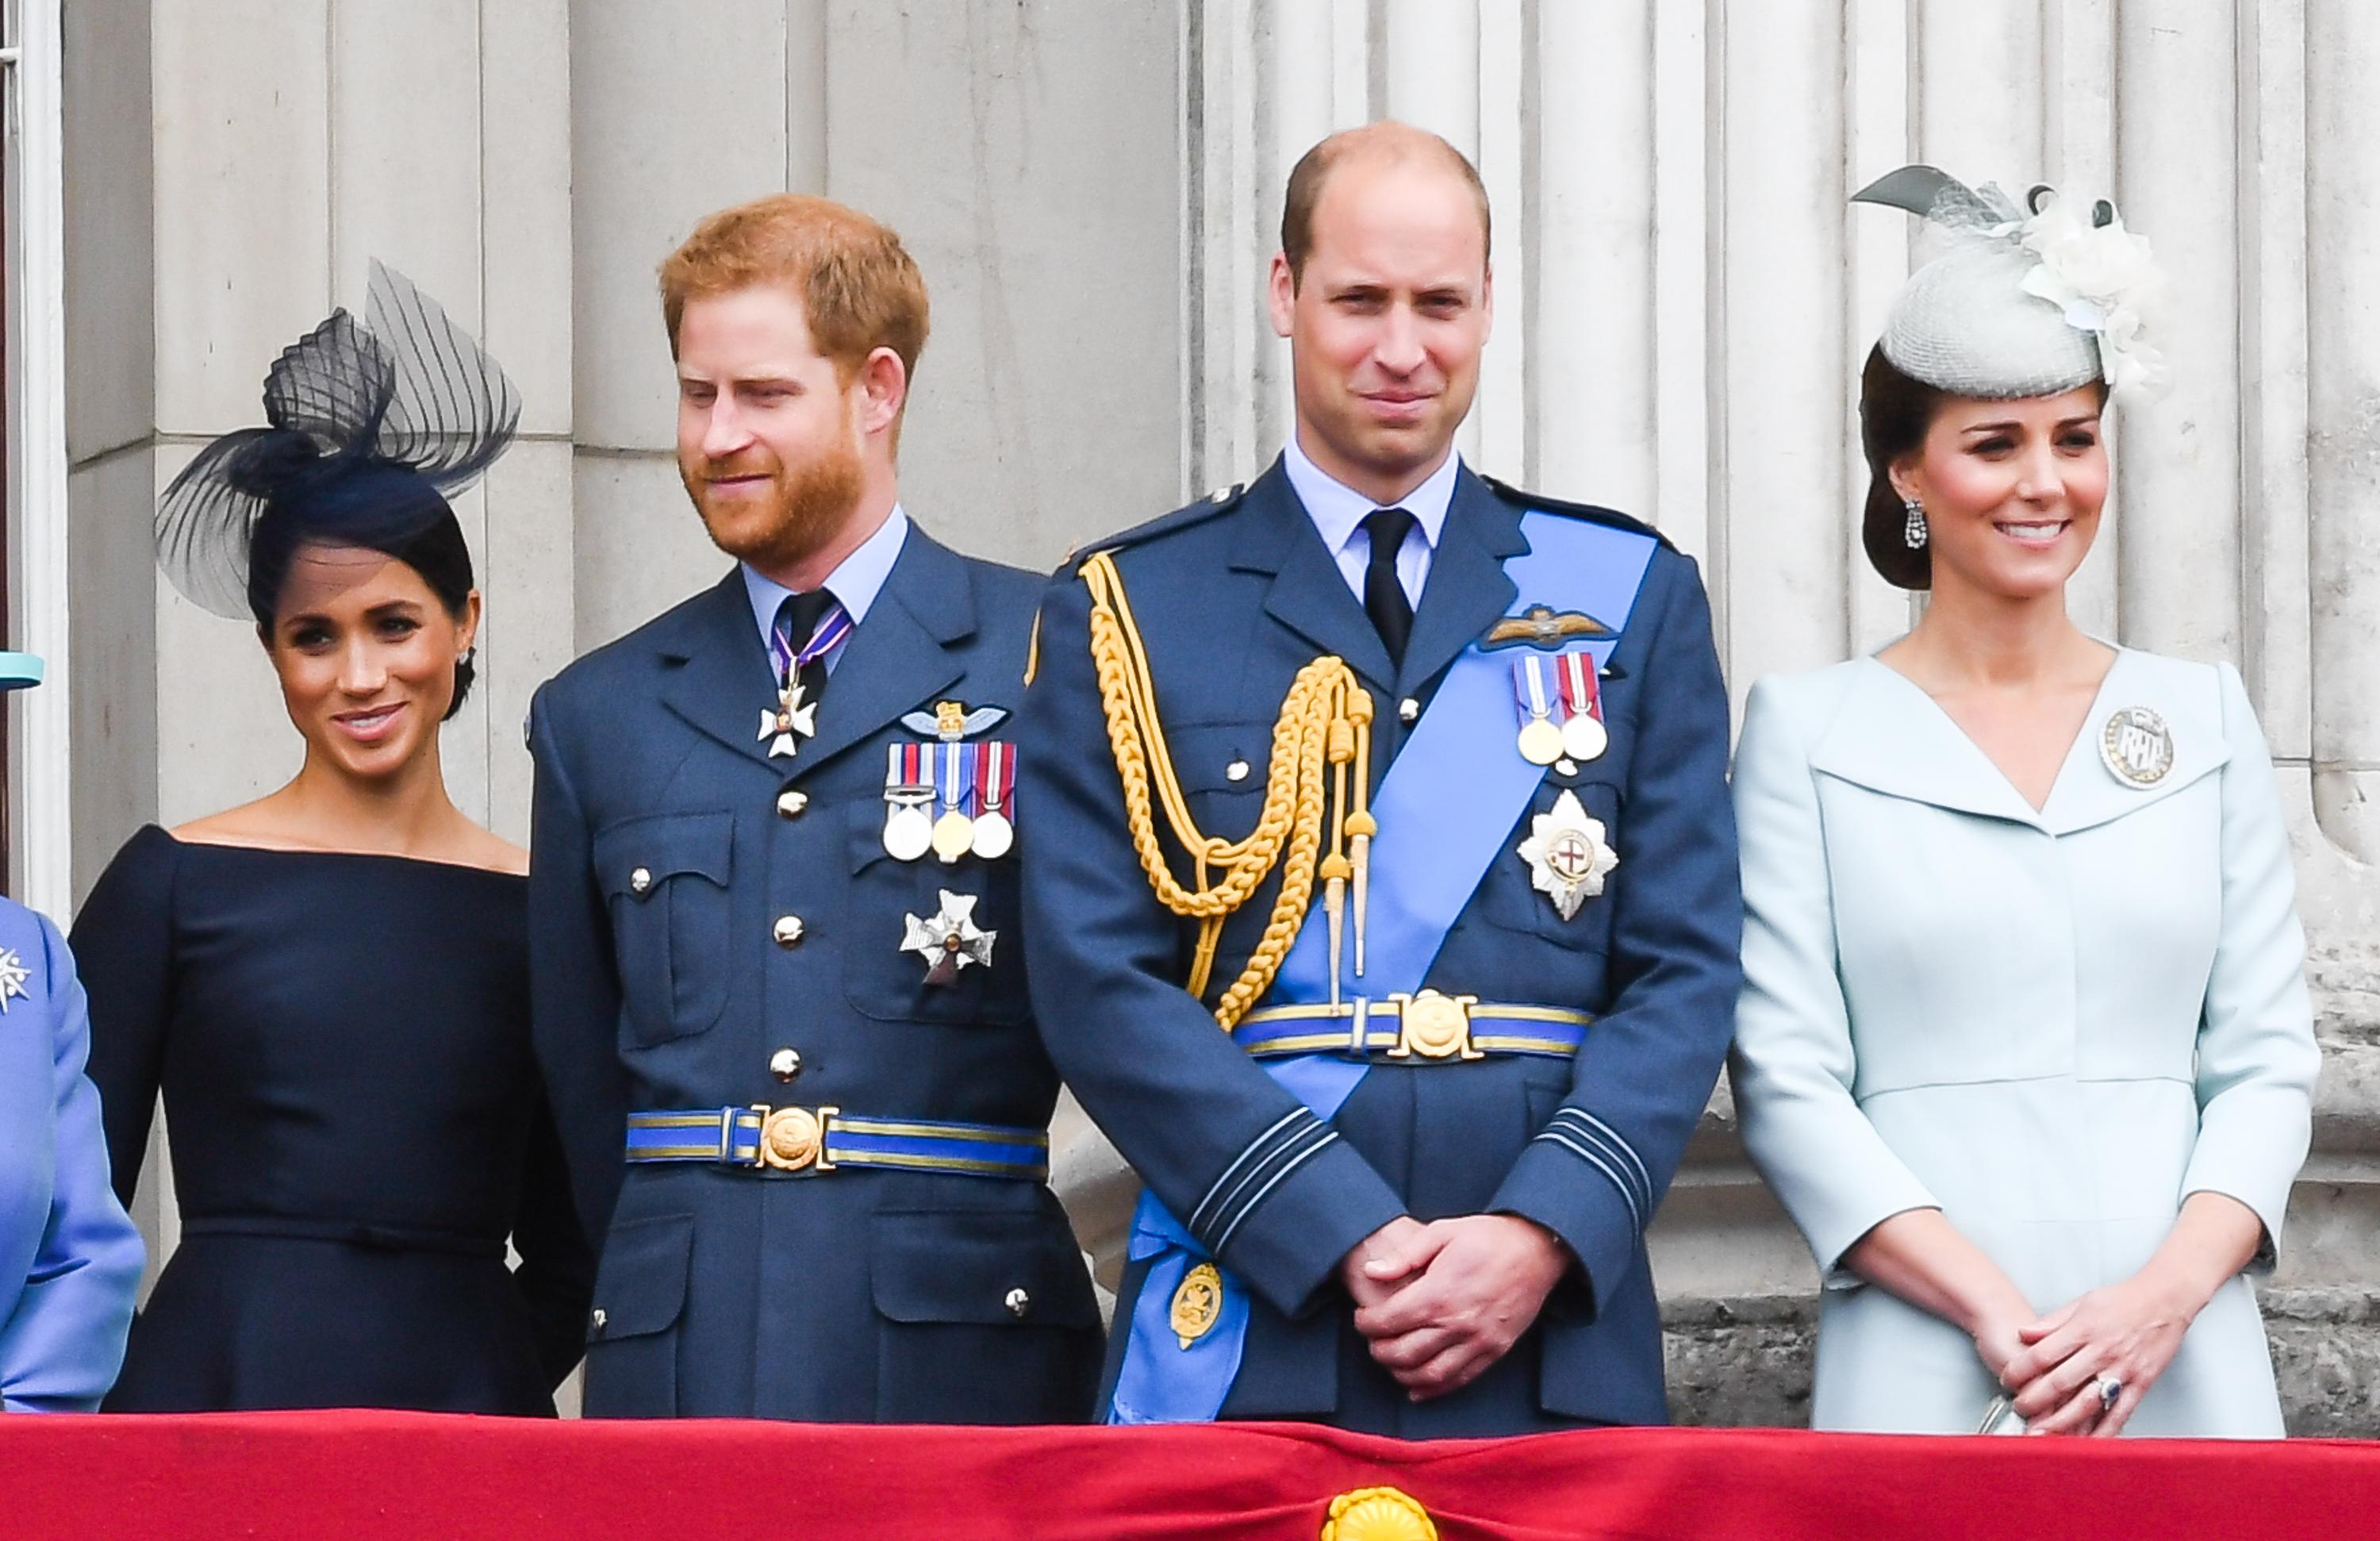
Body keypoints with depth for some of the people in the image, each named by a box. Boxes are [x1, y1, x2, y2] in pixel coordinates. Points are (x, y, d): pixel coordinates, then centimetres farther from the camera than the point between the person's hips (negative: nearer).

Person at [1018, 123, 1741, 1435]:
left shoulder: (1631, 599, 11)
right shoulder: (1126, 613, 6)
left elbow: (1684, 969, 5)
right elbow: (1099, 983, -3)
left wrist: (1543, 1231, -11)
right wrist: (1347, 1243, -13)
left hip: (1556, 1341, 1)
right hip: (1244, 1338, -1)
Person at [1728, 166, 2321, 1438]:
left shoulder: (2205, 719, 12)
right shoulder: (1806, 732, 4)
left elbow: (2265, 1060, 8)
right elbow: (1787, 1080, -2)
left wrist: (2167, 1294, -10)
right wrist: (1996, 1313, -13)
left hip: (2188, 1372, 2)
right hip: (1923, 1376, -2)